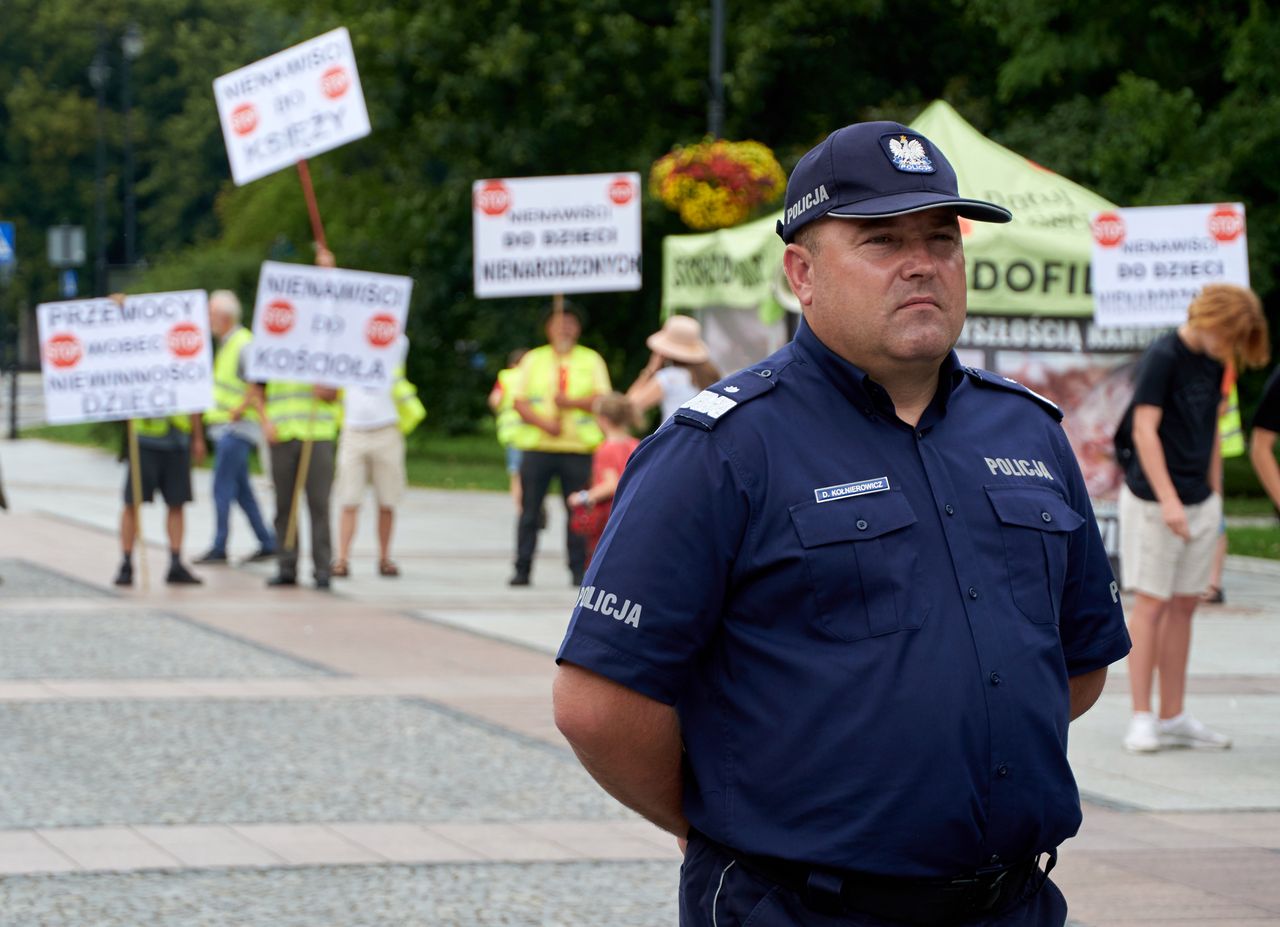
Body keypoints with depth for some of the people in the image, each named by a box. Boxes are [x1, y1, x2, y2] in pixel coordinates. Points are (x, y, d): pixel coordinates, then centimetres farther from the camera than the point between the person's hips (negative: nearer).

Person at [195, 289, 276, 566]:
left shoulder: (243, 344, -15)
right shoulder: (225, 344, 16)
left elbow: (255, 389, -20)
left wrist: (236, 413, -18)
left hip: (237, 428, -10)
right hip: (223, 427, 10)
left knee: (222, 487, -7)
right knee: (241, 489, 10)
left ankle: (219, 548, -3)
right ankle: (267, 544, 14)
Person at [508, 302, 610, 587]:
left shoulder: (591, 360, 9)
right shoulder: (533, 359, 10)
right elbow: (518, 401, 3)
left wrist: (572, 402, -16)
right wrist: (543, 422, -13)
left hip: (578, 448, -1)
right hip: (537, 446, 1)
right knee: (529, 511, -1)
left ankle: (579, 571, 4)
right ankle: (522, 570, 4)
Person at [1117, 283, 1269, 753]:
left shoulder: (1213, 363, 9)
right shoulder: (1162, 357, -13)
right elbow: (1144, 430, -18)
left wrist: (1214, 495, 16)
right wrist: (1168, 500, -23)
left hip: (1199, 503, 7)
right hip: (1152, 503, -7)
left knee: (1184, 606, 8)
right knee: (1151, 605, -3)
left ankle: (1174, 718, 13)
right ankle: (1142, 719, 1)